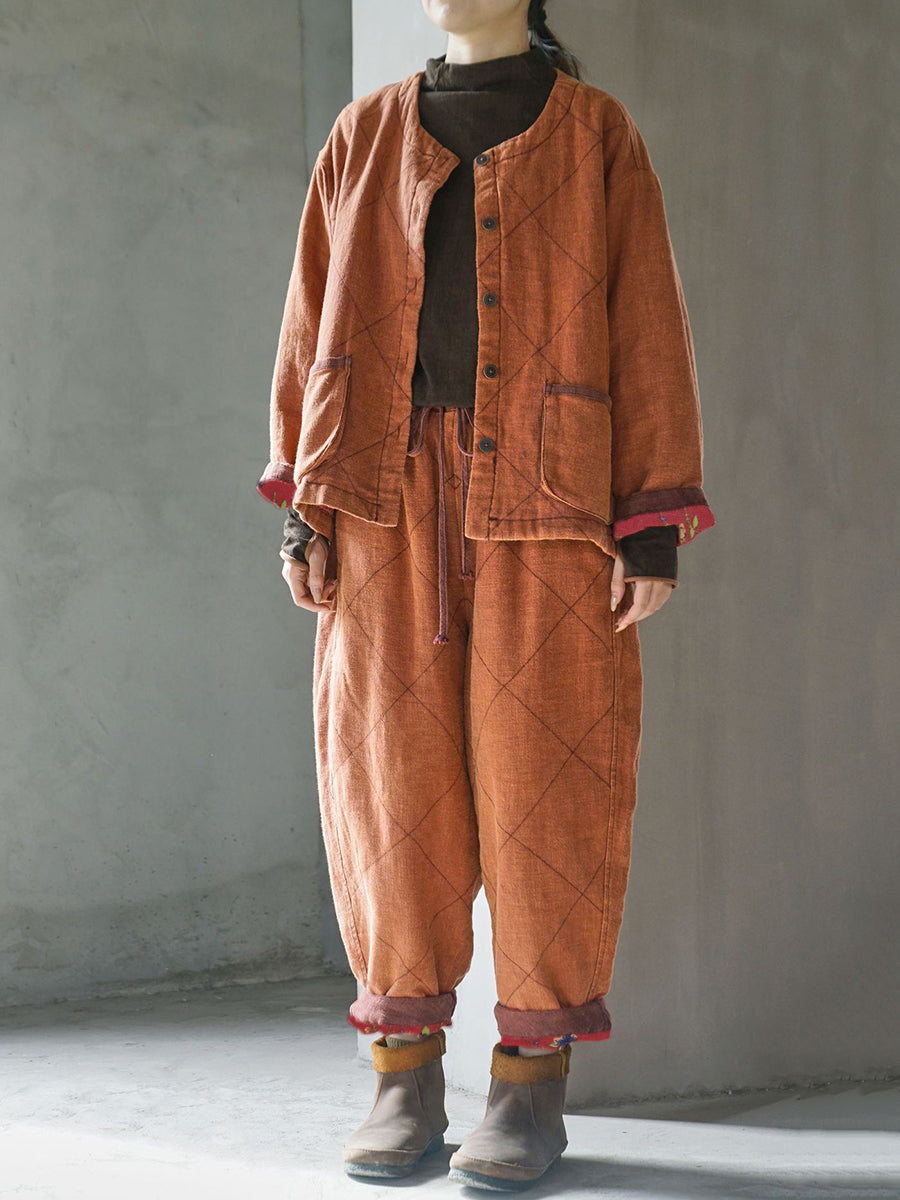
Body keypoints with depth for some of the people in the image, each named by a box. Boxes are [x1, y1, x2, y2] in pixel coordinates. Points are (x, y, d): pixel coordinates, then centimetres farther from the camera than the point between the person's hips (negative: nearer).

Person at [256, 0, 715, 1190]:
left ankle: (534, 1081, 6)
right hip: (389, 494, 3)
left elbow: (647, 328, 2)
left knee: (541, 774, -5)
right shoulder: (365, 135, 16)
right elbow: (315, 319, 13)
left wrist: (656, 524, -7)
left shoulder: (596, 134, 8)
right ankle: (407, 1076, 8)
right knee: (392, 767, -2)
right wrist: (300, 504, 3)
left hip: (546, 495, -2)